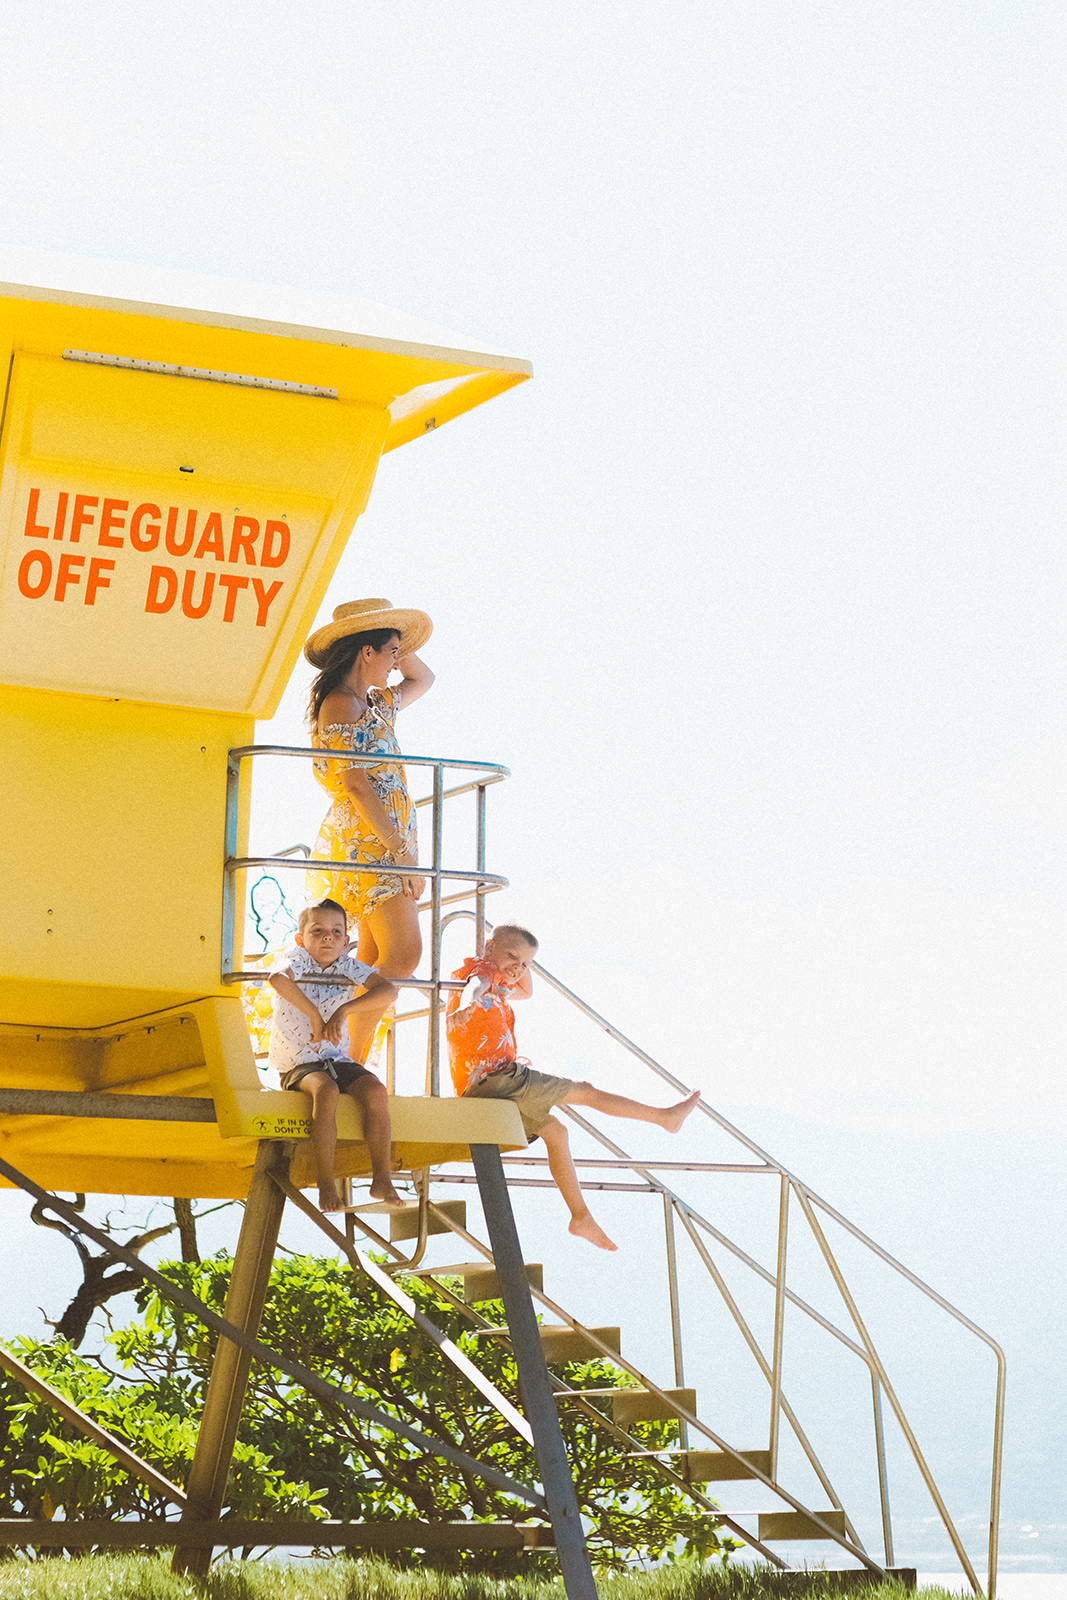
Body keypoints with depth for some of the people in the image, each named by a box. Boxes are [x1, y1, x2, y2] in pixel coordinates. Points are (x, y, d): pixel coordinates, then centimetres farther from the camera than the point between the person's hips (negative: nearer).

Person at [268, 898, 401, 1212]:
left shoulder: (347, 966, 4)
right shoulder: (296, 957, -7)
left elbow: (388, 990, -10)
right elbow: (278, 978, -33)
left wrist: (345, 1010, -21)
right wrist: (314, 1015, -28)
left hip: (336, 1058, 5)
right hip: (295, 1062, -4)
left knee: (375, 1091, -21)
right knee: (325, 1090, -35)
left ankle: (382, 1180, -13)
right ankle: (325, 1184, -26)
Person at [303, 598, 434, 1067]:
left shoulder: (375, 704, 18)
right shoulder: (341, 704, -10)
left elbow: (423, 679, 38)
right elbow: (356, 785, -18)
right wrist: (402, 851, -20)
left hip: (386, 841, 10)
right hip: (363, 840, -10)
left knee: (376, 959, 4)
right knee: (403, 952, -16)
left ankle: (352, 1062, 1)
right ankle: (350, 1058, -15)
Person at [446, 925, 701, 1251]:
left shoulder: (497, 988, 24)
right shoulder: (484, 968, -5)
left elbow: (525, 991, 42)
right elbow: (476, 986, -31)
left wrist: (523, 965, 21)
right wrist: (467, 1004, -55)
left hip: (480, 1089, 11)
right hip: (501, 1078, -11)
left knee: (555, 1132, 21)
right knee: (586, 1092, 2)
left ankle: (580, 1216, 20)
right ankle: (665, 1116, 14)